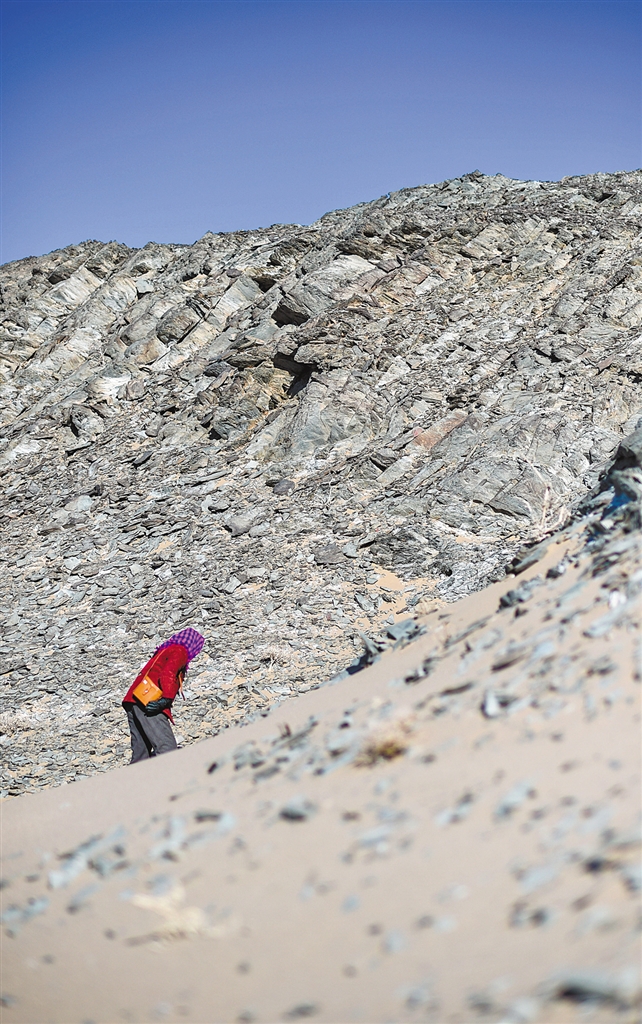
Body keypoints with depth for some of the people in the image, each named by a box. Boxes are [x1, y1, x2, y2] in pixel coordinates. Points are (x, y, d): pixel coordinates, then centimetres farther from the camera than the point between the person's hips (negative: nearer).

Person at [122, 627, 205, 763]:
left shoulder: (166, 650, 32)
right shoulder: (179, 651, 4)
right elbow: (168, 673, -14)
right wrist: (166, 699, -20)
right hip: (148, 705, -9)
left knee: (140, 753, 9)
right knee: (167, 747, -17)